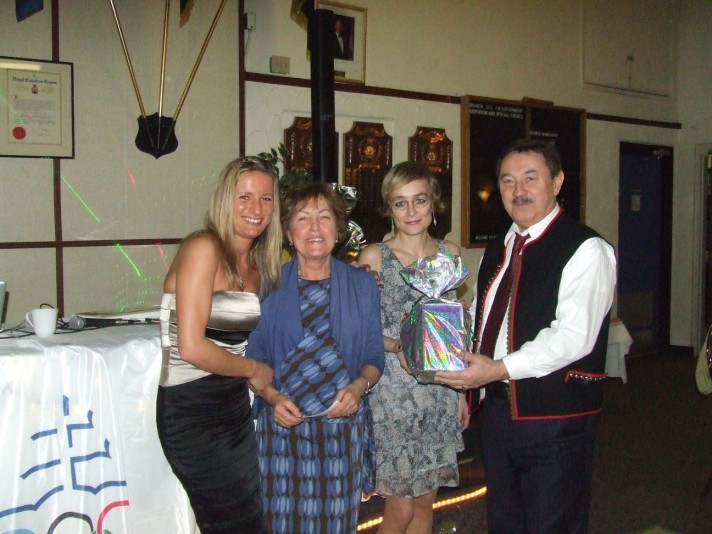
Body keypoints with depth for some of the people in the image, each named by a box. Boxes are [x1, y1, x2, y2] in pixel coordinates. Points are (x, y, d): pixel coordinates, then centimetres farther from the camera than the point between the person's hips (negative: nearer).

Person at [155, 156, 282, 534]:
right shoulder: (203, 248, -14)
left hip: (235, 405, 8)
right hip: (192, 411, -8)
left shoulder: (259, 263, 9)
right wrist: (253, 369, -8)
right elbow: (191, 347, -20)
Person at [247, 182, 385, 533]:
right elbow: (253, 358, 4)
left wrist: (360, 385, -11)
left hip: (344, 427, 1)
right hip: (284, 426, -1)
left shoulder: (362, 284, 5)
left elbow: (374, 356, 8)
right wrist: (272, 396, -13)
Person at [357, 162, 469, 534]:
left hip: (440, 392, 4)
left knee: (425, 501, 13)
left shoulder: (450, 254, 7)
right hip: (393, 391, -4)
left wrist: (461, 391, 12)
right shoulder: (374, 257, -6)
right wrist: (397, 345, -21)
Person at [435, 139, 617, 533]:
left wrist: (499, 369, -26)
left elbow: (574, 336, -22)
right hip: (496, 410, 7)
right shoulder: (496, 250, 13)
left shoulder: (585, 249, -12)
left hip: (555, 421, -7)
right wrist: (466, 379, 7)